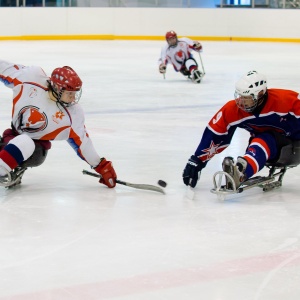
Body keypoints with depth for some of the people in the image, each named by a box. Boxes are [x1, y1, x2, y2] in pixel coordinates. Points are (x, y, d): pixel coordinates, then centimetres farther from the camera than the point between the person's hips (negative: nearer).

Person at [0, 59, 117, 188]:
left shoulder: (73, 114, -16)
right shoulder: (31, 77, -17)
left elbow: (81, 142, -8)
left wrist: (102, 167, -8)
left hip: (36, 145, -3)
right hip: (13, 134, 3)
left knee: (24, 144, -35)